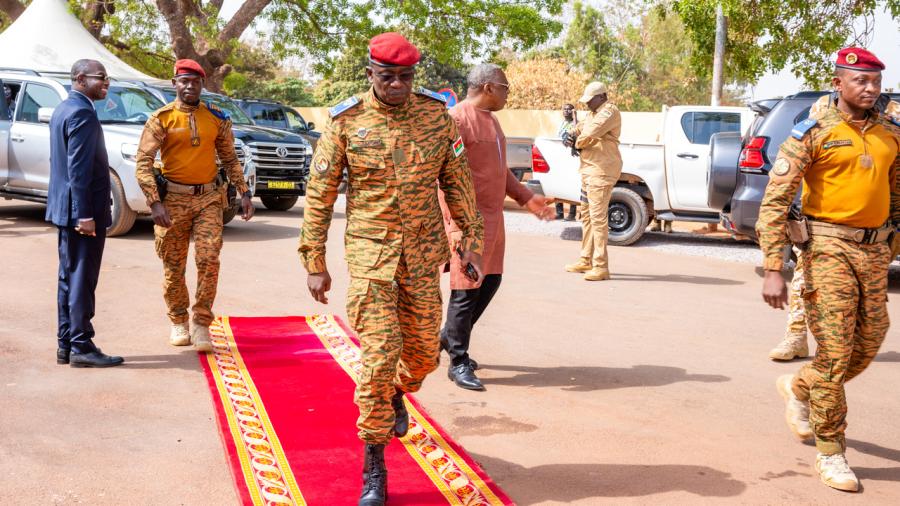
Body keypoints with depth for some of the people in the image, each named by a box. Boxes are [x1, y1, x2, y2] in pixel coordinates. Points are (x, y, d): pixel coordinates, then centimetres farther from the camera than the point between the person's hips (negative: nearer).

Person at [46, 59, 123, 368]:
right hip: (81, 209, -10)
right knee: (82, 280, -5)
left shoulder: (62, 110, 16)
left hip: (64, 210, 10)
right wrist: (84, 214, -23)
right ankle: (81, 347, 0)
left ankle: (65, 345, 19)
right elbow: (78, 168, -22)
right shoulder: (82, 112, -15)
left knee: (69, 278, 13)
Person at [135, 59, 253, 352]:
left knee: (209, 259, -10)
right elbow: (143, 163, -7)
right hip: (173, 199, -1)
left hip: (209, 198, 1)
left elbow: (230, 159, 15)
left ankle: (201, 325, 0)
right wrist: (155, 203, -17)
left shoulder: (217, 119, 6)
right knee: (174, 267, 7)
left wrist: (243, 193, 7)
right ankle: (179, 323, 24)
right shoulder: (161, 119, -2)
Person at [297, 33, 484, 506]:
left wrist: (471, 240, 5)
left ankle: (395, 395, 47)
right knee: (378, 356, -7)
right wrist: (314, 263, -3)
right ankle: (373, 467, 7)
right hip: (370, 255, -3)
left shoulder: (436, 114, 1)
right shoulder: (345, 122, -7)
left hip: (423, 256, 3)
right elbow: (319, 195, -2)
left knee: (423, 354, 10)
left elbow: (457, 181, 9)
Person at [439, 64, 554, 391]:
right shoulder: (457, 119, -15)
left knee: (490, 281, 13)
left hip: (492, 216, 10)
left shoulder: (490, 120, 17)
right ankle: (458, 363, 4)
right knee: (466, 288, -5)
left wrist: (525, 198, 19)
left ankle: (451, 336, 30)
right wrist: (456, 226, -27)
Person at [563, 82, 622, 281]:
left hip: (601, 171, -11)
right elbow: (580, 129, 23)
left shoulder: (609, 112, -12)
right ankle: (586, 260, 26)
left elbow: (591, 133, -24)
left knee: (598, 217, -14)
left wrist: (577, 143, -5)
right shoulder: (593, 113, 21)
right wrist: (572, 135, -1)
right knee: (586, 215, 16)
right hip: (588, 170, 11)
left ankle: (600, 266, -14)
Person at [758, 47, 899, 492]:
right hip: (830, 246, -6)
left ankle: (798, 387, 38)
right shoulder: (814, 134, -7)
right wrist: (772, 270, -19)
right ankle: (829, 451, 9)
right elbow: (774, 201, -12)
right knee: (835, 351, -5)